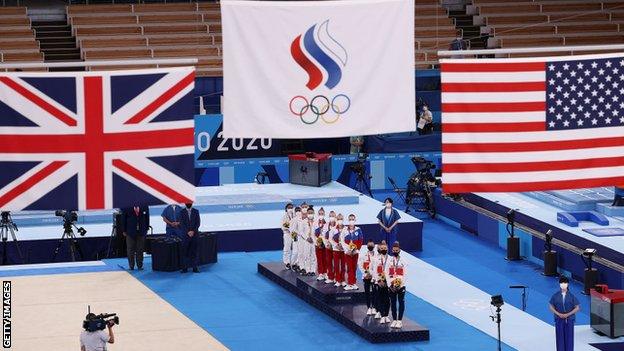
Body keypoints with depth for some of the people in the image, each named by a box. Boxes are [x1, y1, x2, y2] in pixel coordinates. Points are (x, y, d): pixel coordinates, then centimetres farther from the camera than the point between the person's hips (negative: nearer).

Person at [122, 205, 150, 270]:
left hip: (141, 232, 2)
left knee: (140, 250, 6)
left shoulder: (144, 207, -1)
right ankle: (131, 266, 11)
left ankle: (140, 265, 15)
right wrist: (124, 231, -1)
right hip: (130, 232, -2)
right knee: (130, 250, 2)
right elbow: (124, 219, -1)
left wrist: (146, 229, 6)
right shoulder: (127, 208, -8)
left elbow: (147, 218, 9)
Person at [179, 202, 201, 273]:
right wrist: (188, 232, -12)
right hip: (185, 235, -1)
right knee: (185, 252, -3)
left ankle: (195, 268, 2)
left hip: (194, 234, 1)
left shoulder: (196, 211, 7)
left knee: (194, 251, 0)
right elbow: (182, 224, -1)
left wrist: (193, 231, -10)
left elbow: (198, 223, 3)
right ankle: (185, 268, 0)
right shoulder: (182, 212, 4)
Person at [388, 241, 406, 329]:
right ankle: (394, 320, 10)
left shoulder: (402, 261, 1)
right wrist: (390, 284, -7)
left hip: (401, 285, -2)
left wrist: (401, 283, -12)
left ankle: (399, 320, 3)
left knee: (401, 302, -1)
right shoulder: (389, 261, 6)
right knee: (393, 303, 4)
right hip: (392, 286, 2)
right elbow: (387, 274, 3)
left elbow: (404, 274, -1)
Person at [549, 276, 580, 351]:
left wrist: (568, 314, -13)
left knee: (569, 337, 0)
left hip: (569, 319, -1)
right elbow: (551, 306, 4)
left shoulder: (571, 296, -4)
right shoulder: (555, 296, -1)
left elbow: (577, 308, -2)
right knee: (560, 337, 2)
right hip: (559, 319, 1)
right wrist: (558, 314, -11)